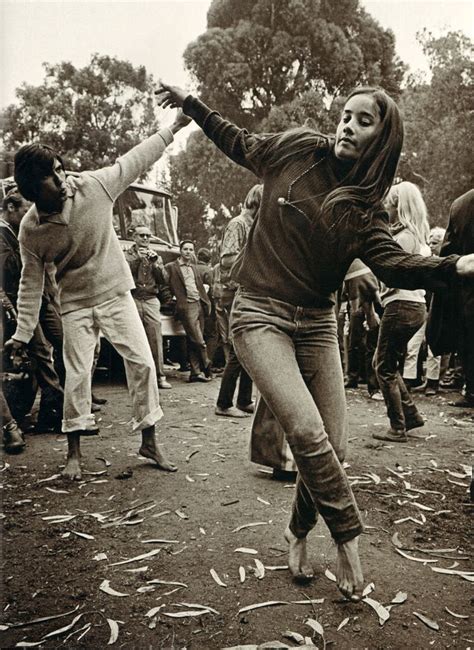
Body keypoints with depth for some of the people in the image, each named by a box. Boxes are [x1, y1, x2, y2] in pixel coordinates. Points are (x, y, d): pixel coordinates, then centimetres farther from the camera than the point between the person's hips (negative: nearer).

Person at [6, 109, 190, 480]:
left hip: (116, 293, 1)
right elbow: (31, 282, -4)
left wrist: (173, 127, -2)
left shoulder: (94, 185, -15)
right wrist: (23, 332, -5)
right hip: (76, 304, 0)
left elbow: (136, 160, -4)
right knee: (77, 375, 0)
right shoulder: (30, 229, -13)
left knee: (143, 362, -4)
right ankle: (74, 453, 17)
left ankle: (149, 440, 12)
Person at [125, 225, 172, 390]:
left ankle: (160, 376, -8)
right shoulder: (128, 255, 14)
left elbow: (162, 280, 10)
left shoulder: (156, 256, 21)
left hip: (151, 300, 2)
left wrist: (154, 262, -2)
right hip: (133, 300, -2)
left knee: (156, 339, -9)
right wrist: (137, 259, -10)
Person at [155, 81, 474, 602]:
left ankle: (297, 533, 27)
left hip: (316, 323, 3)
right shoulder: (297, 150, 2)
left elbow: (393, 264, -15)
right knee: (306, 430, -19)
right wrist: (188, 103, 22)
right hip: (261, 314, -3)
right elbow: (241, 145, 18)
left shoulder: (364, 210, 3)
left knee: (332, 446, 0)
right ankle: (347, 539, 4)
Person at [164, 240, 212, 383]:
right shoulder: (170, 267, 1)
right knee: (199, 341, -9)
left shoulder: (194, 267, 21)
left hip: (199, 305, 6)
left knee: (193, 342, 7)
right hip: (187, 307, -6)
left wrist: (206, 302, 13)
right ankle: (206, 369, 3)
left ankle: (196, 372, 9)